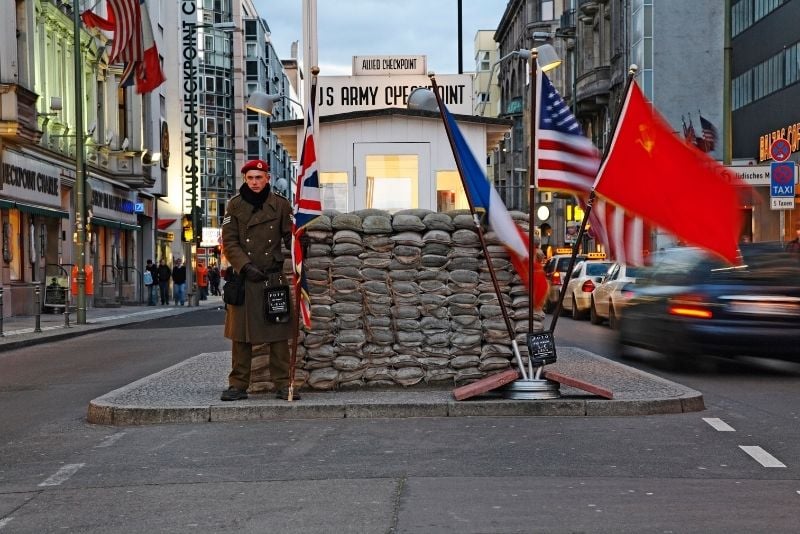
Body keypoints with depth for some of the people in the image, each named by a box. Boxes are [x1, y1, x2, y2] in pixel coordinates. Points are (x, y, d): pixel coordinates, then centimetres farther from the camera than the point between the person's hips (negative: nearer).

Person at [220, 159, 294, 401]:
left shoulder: (280, 205, 5)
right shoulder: (235, 205, 5)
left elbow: (290, 238, 7)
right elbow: (229, 242, 1)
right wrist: (246, 266, -11)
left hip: (274, 277, 0)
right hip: (243, 279, 0)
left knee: (278, 333, 1)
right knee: (241, 335, 4)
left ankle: (283, 384, 8)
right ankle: (238, 385, 11)